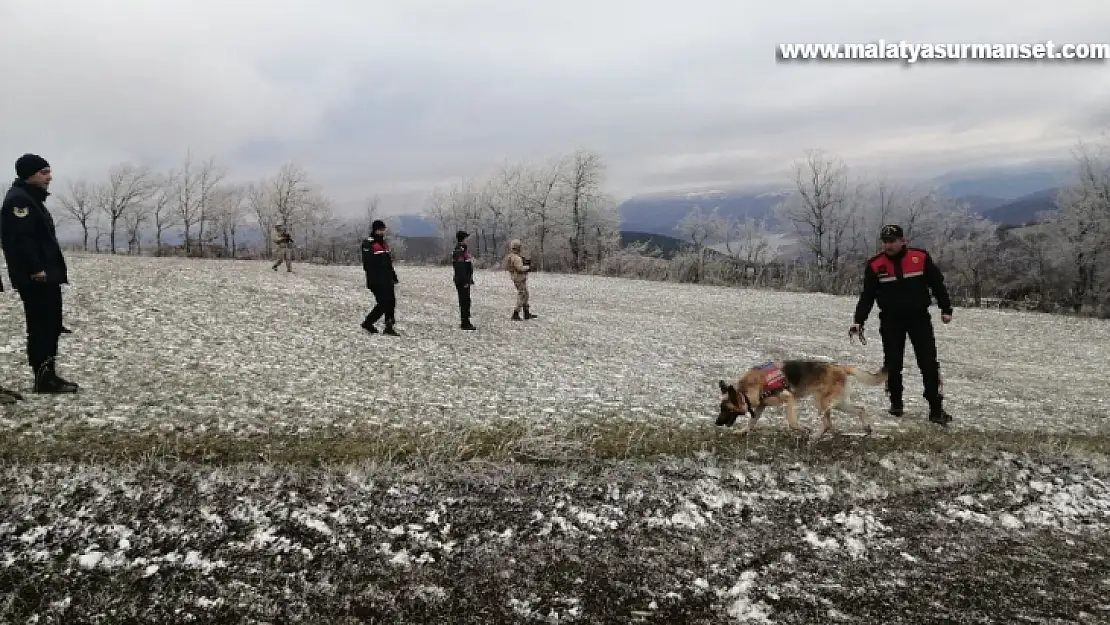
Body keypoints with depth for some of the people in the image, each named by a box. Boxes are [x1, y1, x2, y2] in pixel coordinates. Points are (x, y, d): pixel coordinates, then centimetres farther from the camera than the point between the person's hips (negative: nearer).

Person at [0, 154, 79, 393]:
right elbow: (20, 239, -22)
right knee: (42, 327, -9)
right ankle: (44, 379, -5)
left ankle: (48, 375, 20)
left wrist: (54, 270, 20)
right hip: (36, 279, -11)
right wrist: (35, 269, -25)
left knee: (51, 326, 13)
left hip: (46, 276, 11)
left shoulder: (31, 199, 21)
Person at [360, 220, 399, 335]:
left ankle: (389, 327, 12)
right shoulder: (368, 244, -9)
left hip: (387, 280, 8)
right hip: (376, 281, -8)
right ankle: (367, 323, 7)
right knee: (383, 304, -9)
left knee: (391, 302, 5)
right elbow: (367, 264, -17)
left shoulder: (384, 243, 18)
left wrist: (393, 276, 20)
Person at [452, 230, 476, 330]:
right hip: (463, 281, -10)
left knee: (466, 301, 13)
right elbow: (460, 268, -22)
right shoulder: (459, 251, -16)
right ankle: (465, 323, -3)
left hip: (465, 281, 10)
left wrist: (469, 280, 23)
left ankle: (465, 322, 20)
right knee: (464, 301, -7)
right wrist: (465, 281, -24)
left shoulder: (463, 250, 17)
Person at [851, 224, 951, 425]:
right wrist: (859, 321, -8)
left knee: (929, 364, -4)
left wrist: (945, 309, 4)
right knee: (893, 364, 3)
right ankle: (896, 403, 19)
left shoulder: (921, 257, -5)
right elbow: (867, 295, 0)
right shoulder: (875, 265, -4)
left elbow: (937, 284, 6)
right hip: (891, 320, 1)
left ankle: (936, 408, 0)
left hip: (919, 317, 0)